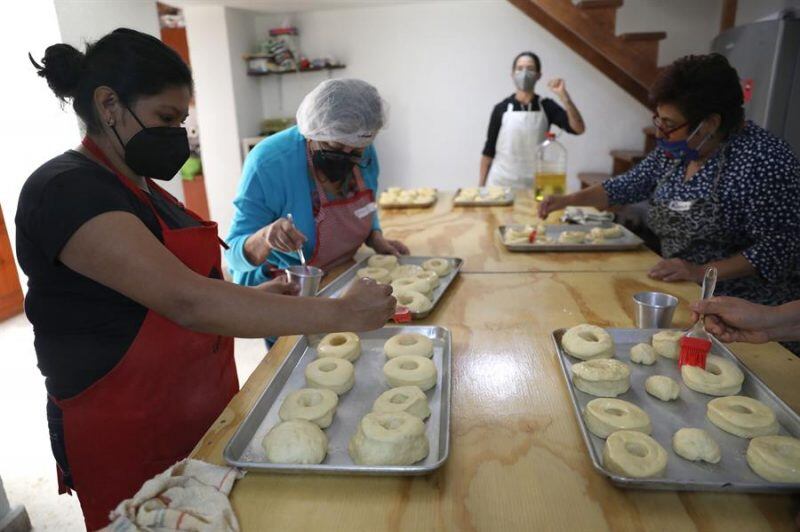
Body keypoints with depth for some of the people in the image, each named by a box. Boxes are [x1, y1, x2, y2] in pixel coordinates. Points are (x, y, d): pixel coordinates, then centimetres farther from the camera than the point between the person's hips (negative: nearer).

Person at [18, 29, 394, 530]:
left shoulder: (141, 186, 9)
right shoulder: (67, 191, -20)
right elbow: (188, 303, -32)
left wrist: (252, 296, 2)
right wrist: (340, 313, -31)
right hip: (128, 440, -8)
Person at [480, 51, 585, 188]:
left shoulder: (546, 106, 2)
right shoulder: (501, 109, 1)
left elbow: (578, 129, -9)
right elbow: (488, 150, 4)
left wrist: (564, 96, -19)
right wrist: (481, 186, 1)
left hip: (535, 184, 1)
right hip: (501, 182, -1)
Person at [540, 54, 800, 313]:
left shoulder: (762, 159, -18)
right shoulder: (674, 149, 3)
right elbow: (630, 185, 14)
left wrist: (702, 271, -25)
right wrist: (568, 200, 4)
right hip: (681, 293, 7)